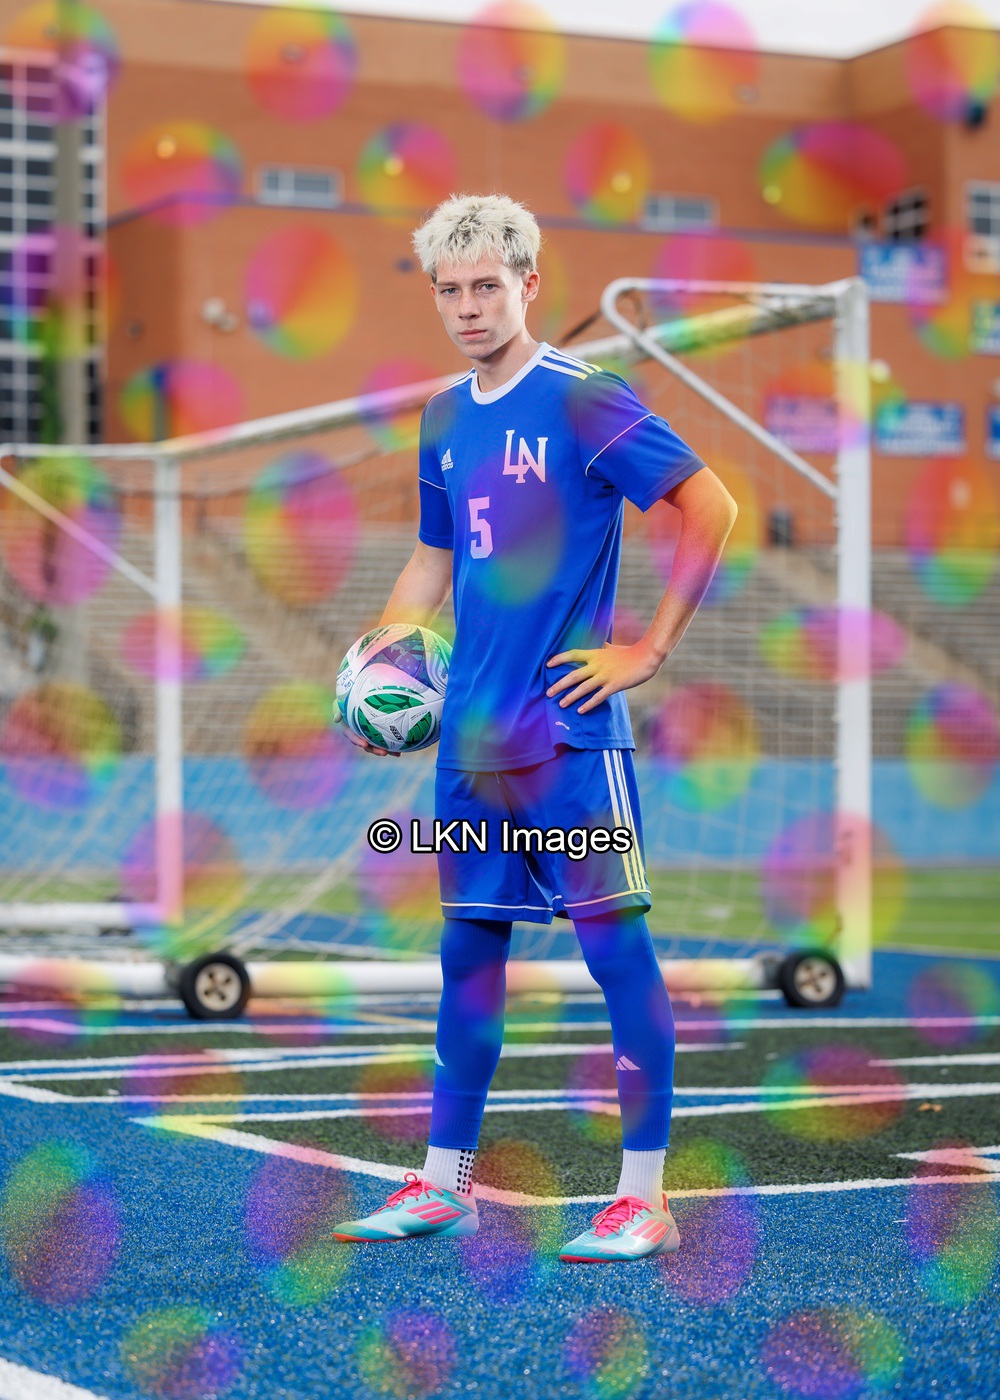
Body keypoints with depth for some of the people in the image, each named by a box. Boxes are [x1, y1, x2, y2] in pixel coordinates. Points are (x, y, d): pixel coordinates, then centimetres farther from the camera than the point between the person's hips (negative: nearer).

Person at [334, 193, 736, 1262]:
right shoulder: (444, 419, 13)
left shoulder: (582, 401, -8)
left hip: (569, 730, -7)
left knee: (616, 948, -4)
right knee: (468, 952, 12)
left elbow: (711, 508, -11)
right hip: (470, 731, 7)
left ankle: (644, 1198, 1)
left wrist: (648, 651, -11)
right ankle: (444, 1184, 21)